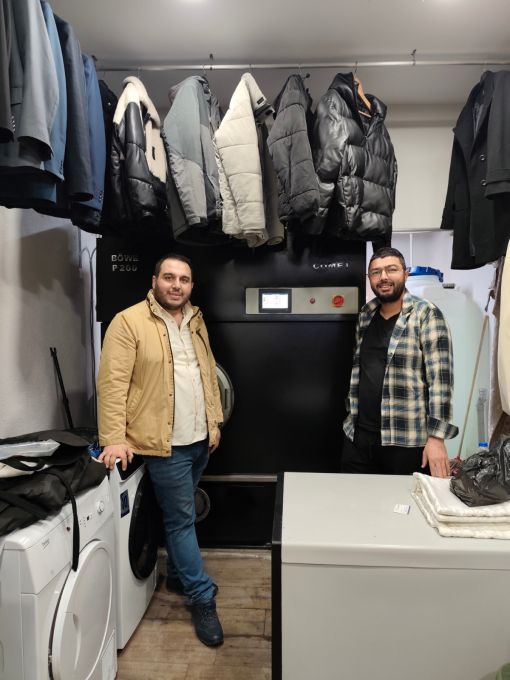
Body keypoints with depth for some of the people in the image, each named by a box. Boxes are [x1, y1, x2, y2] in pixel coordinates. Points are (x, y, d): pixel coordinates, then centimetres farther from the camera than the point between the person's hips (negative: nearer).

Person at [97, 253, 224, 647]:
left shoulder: (196, 322, 10)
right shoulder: (129, 322, -12)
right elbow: (113, 383, -15)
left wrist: (215, 421, 13)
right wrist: (114, 438, -19)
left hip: (199, 438, 7)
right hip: (165, 442, -7)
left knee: (181, 514, 22)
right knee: (182, 519, 4)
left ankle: (177, 575, 41)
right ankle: (202, 597, 19)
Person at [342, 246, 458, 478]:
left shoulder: (426, 314, -7)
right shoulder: (365, 315, 10)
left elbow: (440, 377, -12)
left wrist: (436, 437, -17)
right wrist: (351, 414, 14)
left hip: (407, 440, -5)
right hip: (358, 435, 5)